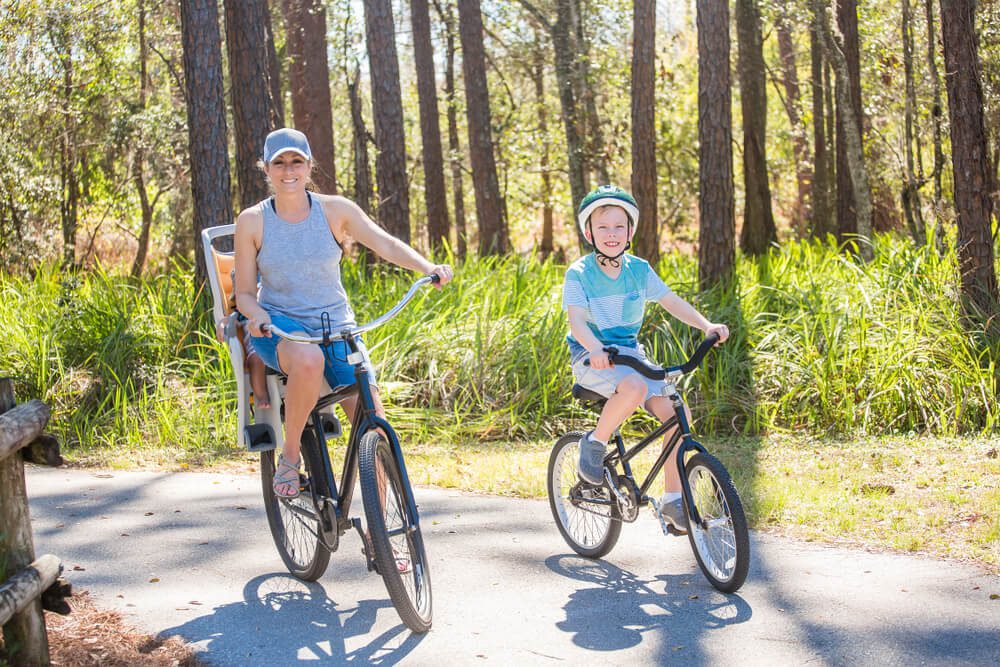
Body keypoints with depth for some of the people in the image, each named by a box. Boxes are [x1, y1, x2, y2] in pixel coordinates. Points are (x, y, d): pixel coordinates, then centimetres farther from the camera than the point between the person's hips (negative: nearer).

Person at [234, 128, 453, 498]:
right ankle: (289, 458, -17)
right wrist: (257, 314, -23)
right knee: (309, 360, -40)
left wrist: (429, 268, -30)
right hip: (279, 328, -2)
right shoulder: (252, 221, -2)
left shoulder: (335, 210, 0)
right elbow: (244, 293, 0)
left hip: (336, 327, 2)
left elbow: (386, 244, -11)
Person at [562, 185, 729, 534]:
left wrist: (706, 325, -14)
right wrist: (596, 348, -39)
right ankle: (595, 443, -10)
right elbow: (576, 321, -19)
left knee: (673, 411, -14)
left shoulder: (639, 269, 4)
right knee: (634, 387, -37)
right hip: (591, 357, -5)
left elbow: (671, 301, 2)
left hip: (630, 353, 5)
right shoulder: (578, 273, -9)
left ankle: (672, 499, -3)